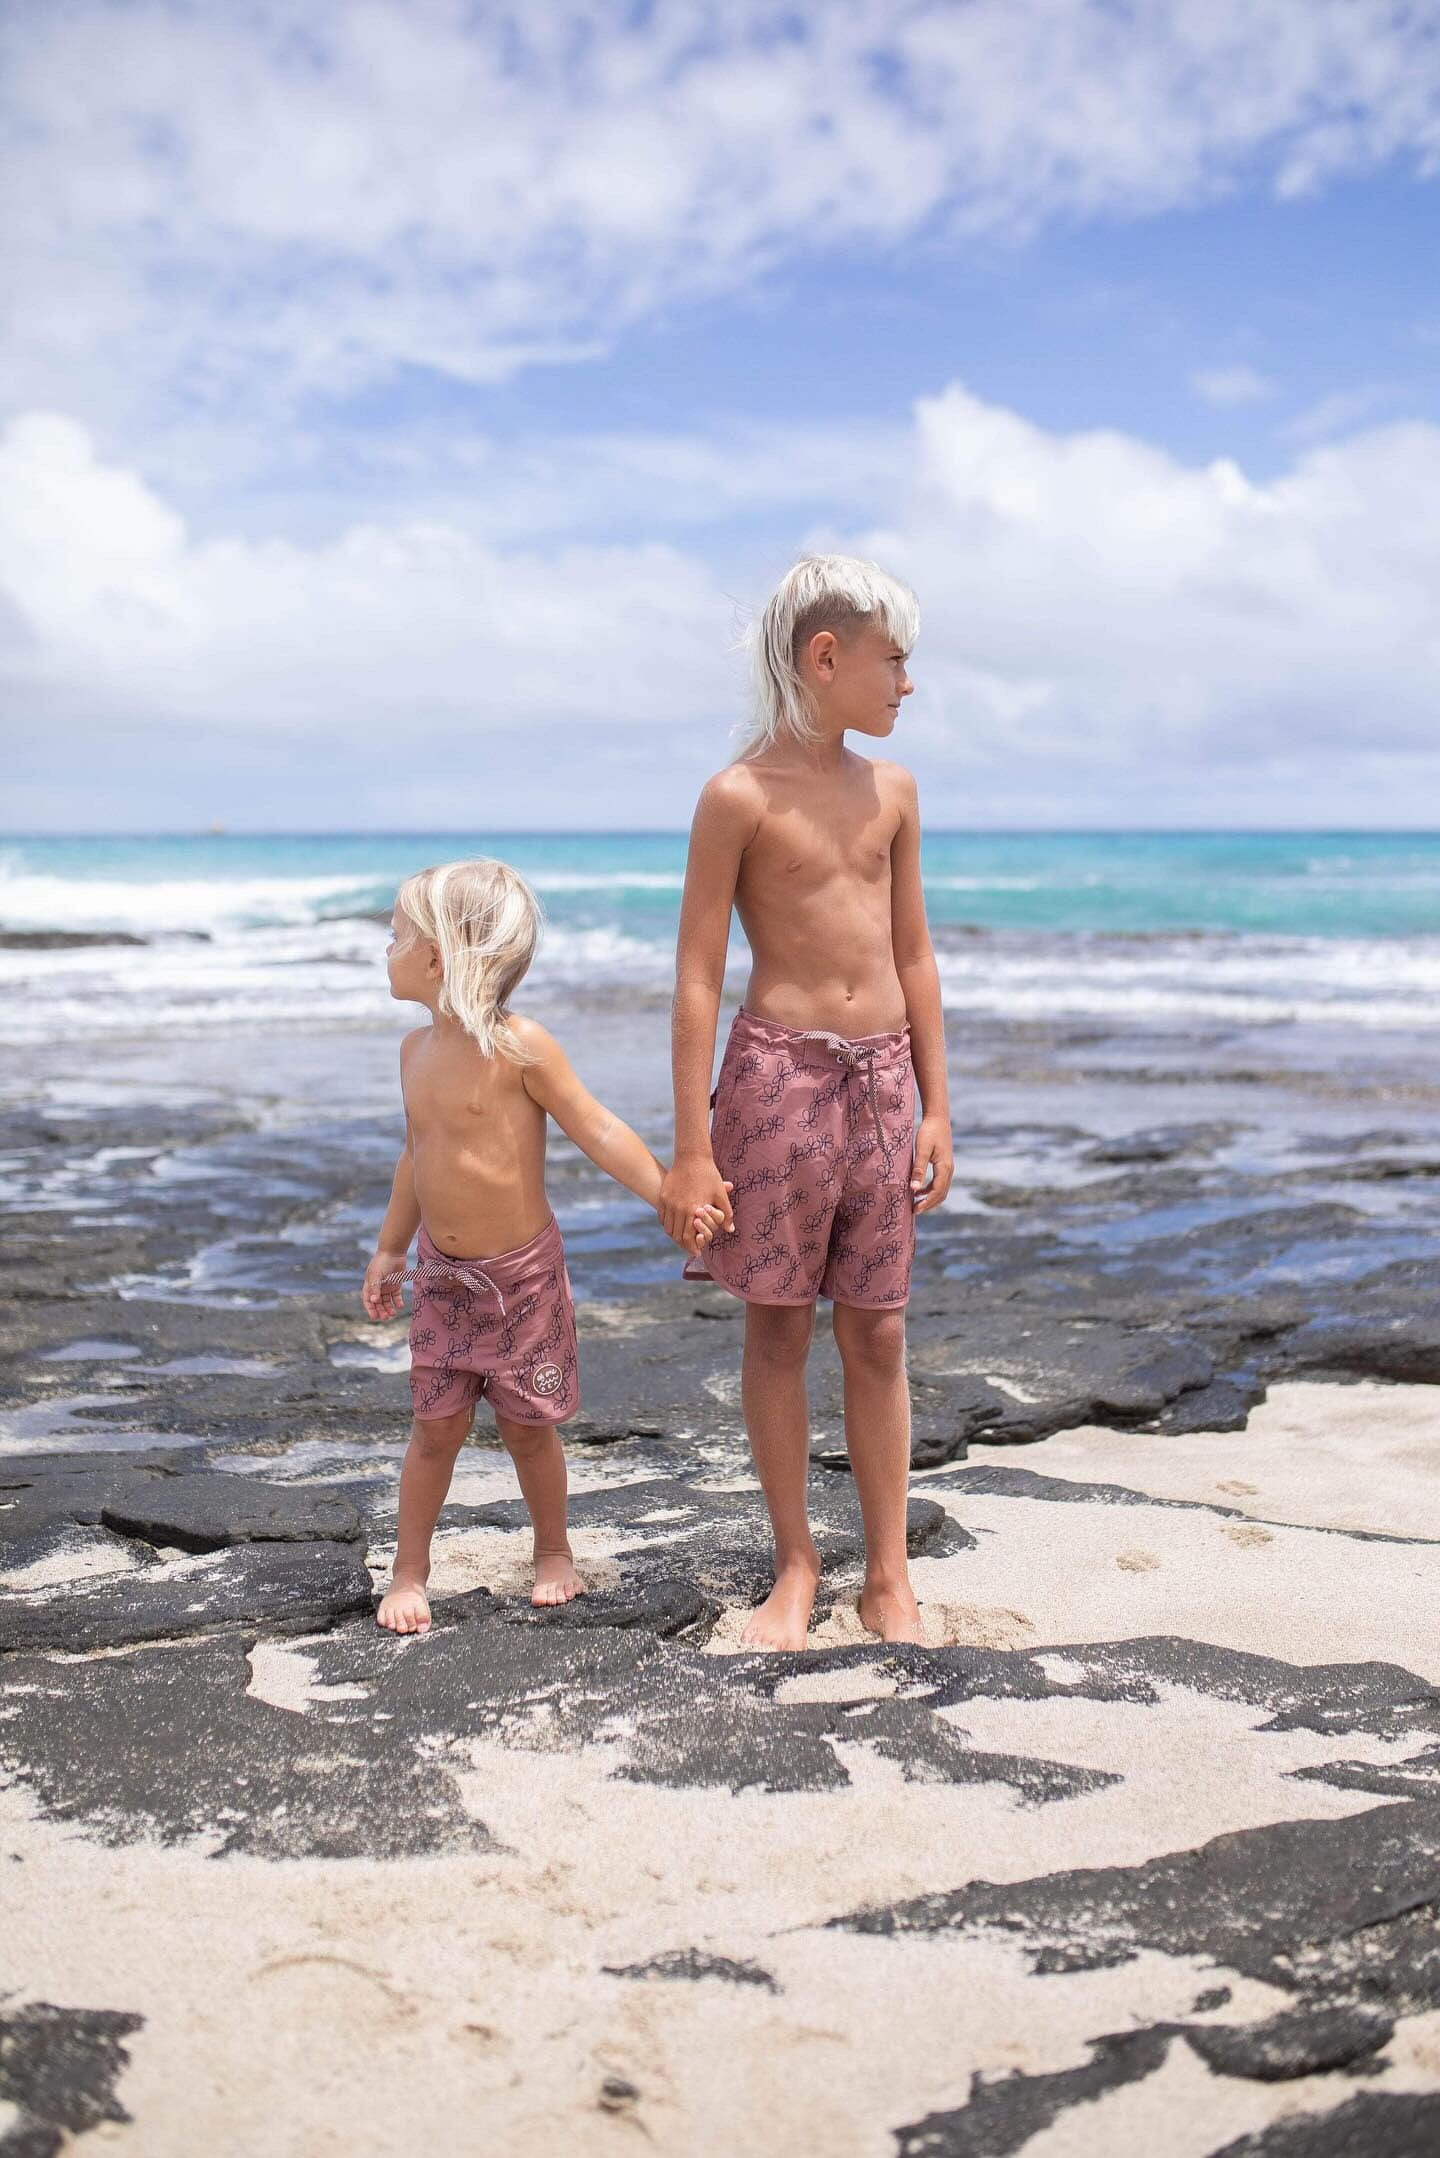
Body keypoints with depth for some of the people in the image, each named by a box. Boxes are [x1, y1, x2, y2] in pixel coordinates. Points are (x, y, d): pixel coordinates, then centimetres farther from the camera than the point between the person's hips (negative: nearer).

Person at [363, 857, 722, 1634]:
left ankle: (553, 1551, 29)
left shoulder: (519, 1046, -17)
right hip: (444, 1276, 5)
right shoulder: (417, 1049, 4)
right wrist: (390, 1249, 23)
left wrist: (669, 1197, -23)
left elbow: (596, 1130, -15)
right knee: (437, 1426, 6)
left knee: (527, 1423, 8)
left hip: (522, 1273, -5)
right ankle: (409, 1571, 19)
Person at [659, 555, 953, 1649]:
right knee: (778, 1331, 6)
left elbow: (913, 956, 13)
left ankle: (889, 1572, 20)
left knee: (877, 1334, 9)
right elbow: (698, 977, -7)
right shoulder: (740, 796, -7)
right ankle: (797, 1564, 21)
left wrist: (935, 1107, 10)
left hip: (882, 1077, 4)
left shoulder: (891, 788, 9)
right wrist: (691, 1148, -10)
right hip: (780, 1074, -4)